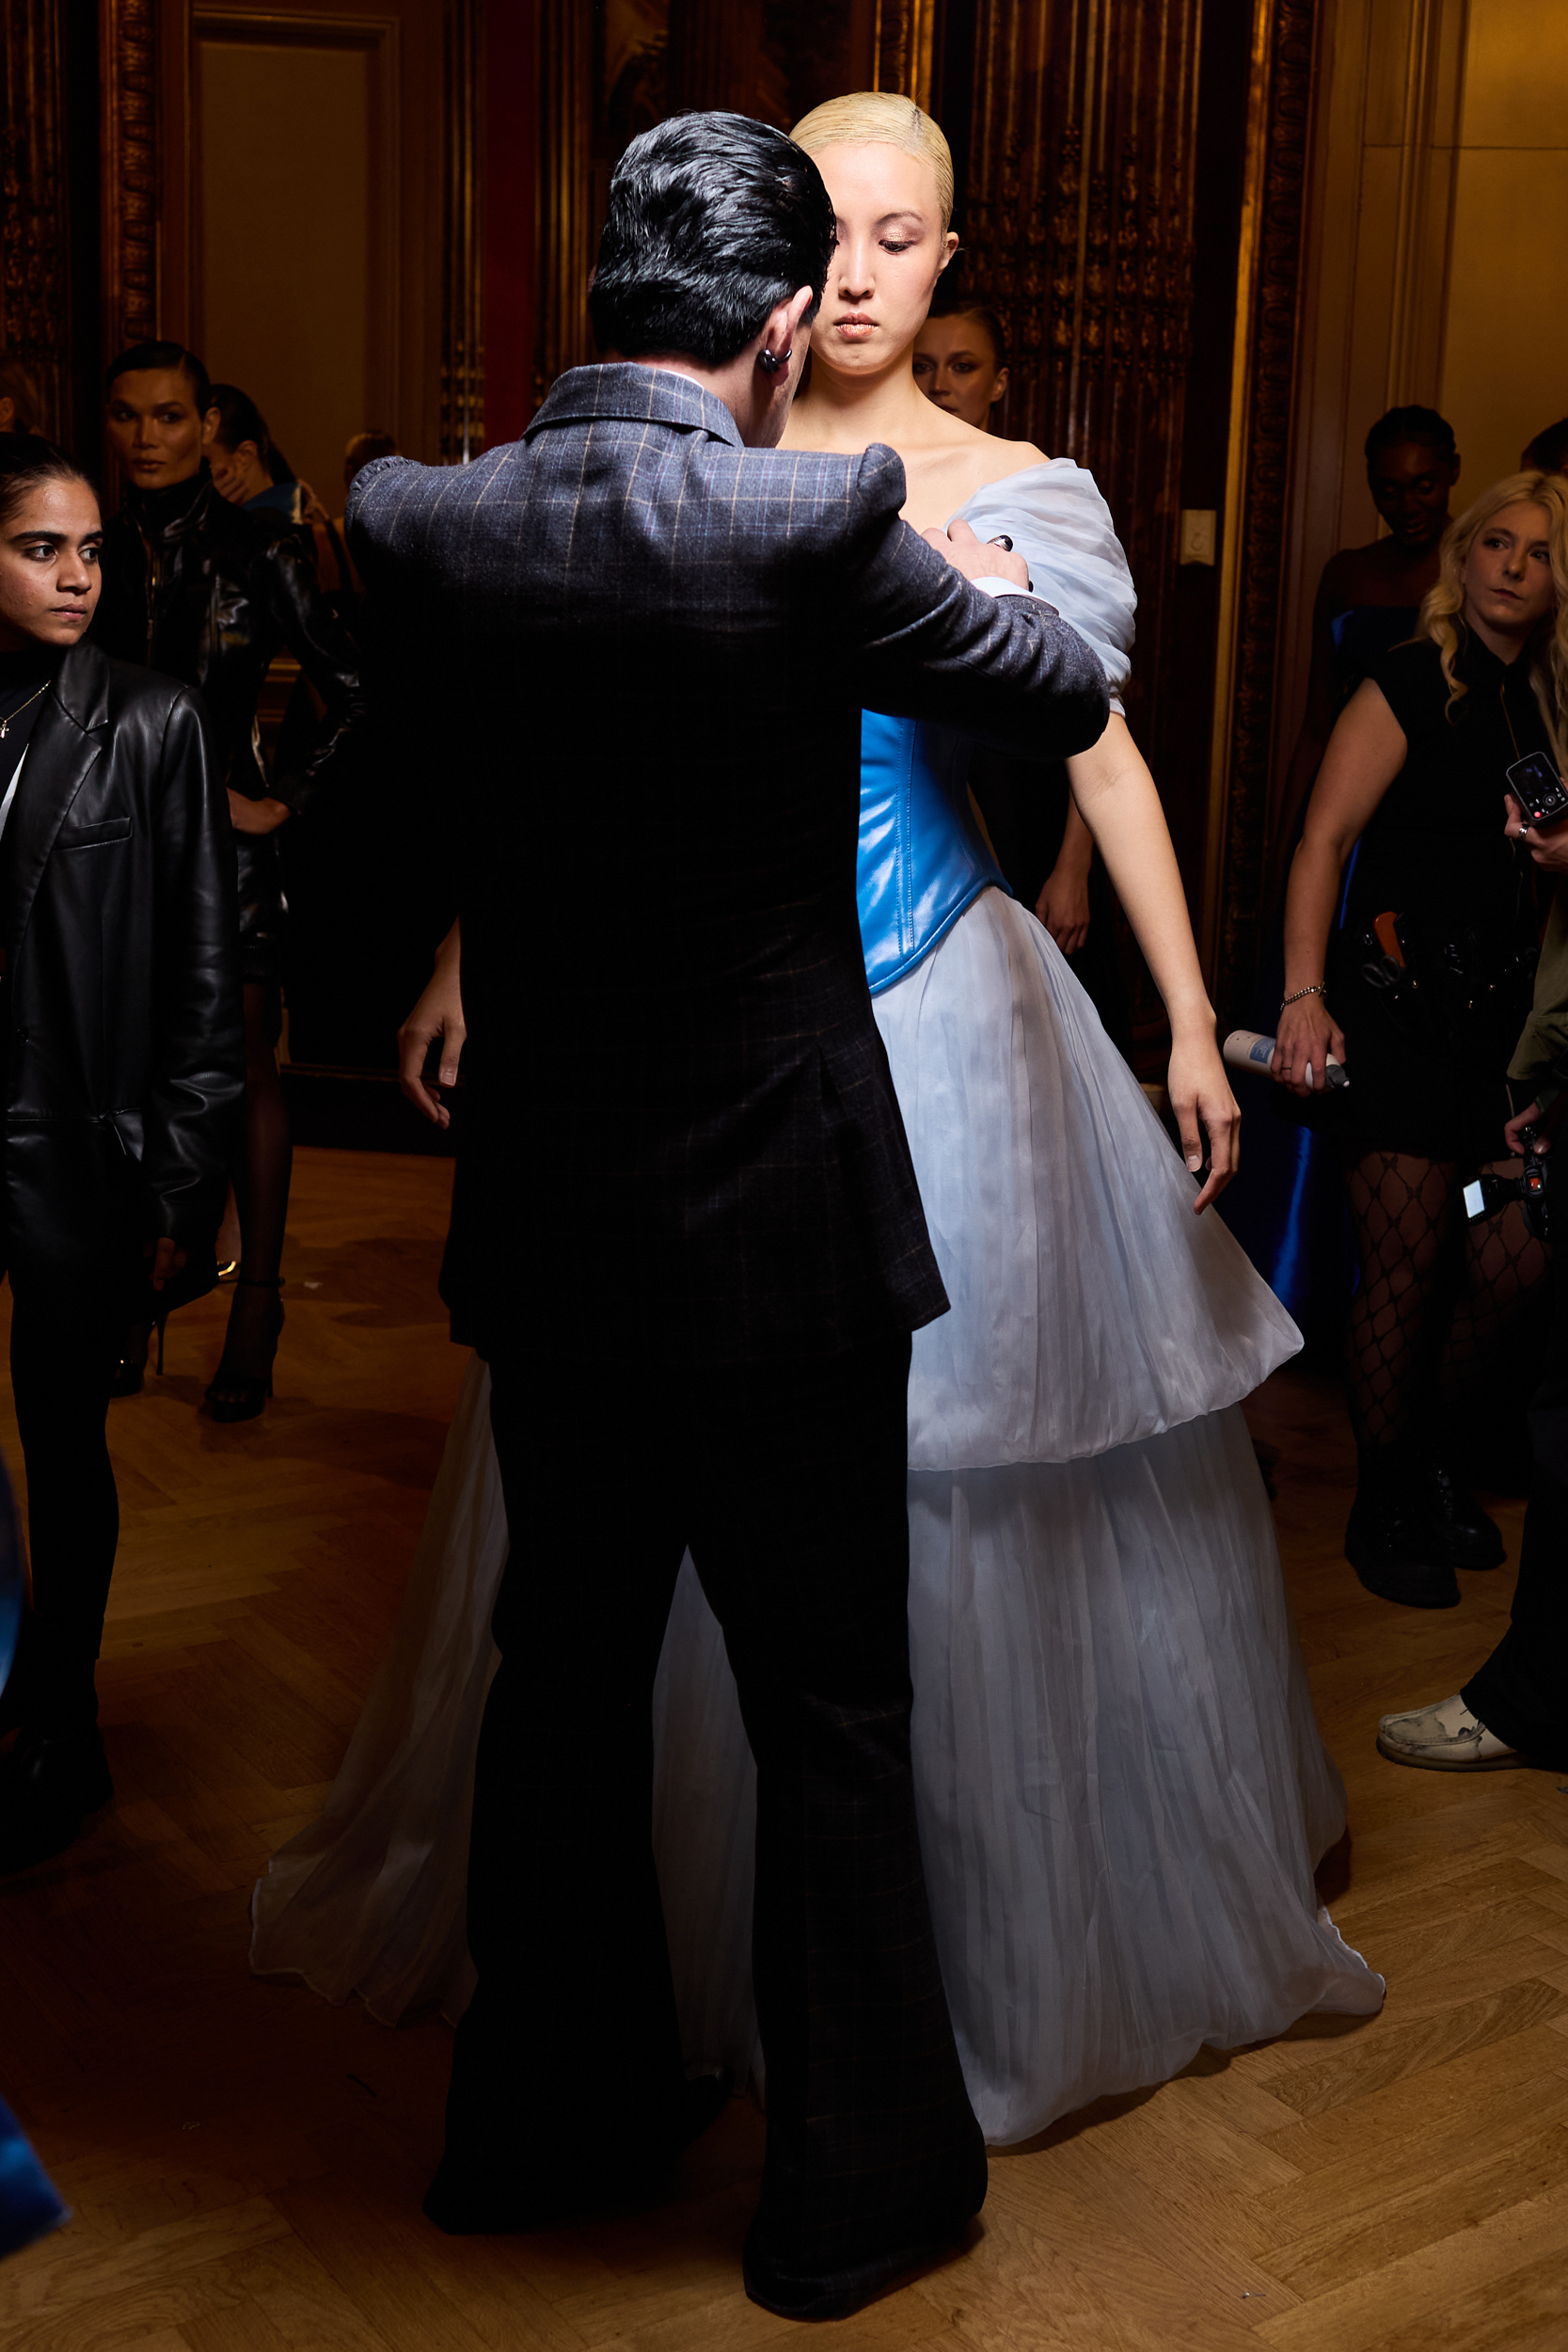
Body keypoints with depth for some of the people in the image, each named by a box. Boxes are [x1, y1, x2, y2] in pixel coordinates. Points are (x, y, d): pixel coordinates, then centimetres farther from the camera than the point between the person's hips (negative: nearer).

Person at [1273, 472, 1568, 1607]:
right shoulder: (1412, 684, -5)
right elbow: (1323, 842, -12)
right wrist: (1304, 995, -19)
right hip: (1398, 1004, -5)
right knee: (1410, 1269, -2)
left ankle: (1438, 1446, 30)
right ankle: (1385, 1505, 17)